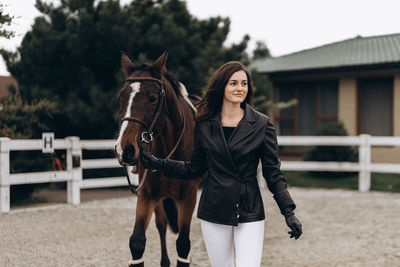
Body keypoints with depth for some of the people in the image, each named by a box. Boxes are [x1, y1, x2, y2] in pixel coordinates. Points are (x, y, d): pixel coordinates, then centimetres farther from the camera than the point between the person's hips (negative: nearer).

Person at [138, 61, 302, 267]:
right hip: (214, 210, 2)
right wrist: (158, 164, 1)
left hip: (250, 212, -2)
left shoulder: (261, 125, -3)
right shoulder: (204, 125, 2)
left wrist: (288, 212, -8)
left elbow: (273, 173, -1)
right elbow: (195, 169, 10)